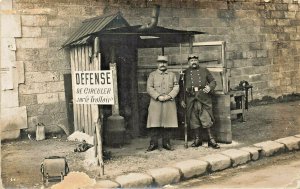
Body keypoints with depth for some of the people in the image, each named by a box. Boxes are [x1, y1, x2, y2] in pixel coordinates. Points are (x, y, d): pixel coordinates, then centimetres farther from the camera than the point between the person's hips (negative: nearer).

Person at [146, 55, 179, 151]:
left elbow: (176, 87, 4)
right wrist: (158, 97, -14)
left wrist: (169, 96, -12)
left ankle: (166, 143, 12)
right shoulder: (152, 75, 8)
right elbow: (149, 88, -1)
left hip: (169, 103, 2)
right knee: (154, 123, -4)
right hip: (156, 103, -1)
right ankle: (153, 143, 3)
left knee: (168, 123, 2)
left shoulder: (172, 75, 13)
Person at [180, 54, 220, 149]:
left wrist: (210, 87, -8)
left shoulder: (204, 71, 12)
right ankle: (197, 139, 16)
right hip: (191, 100, 1)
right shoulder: (185, 73, 12)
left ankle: (211, 140, 2)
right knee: (193, 120, 4)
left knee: (207, 119, -4)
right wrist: (182, 100, 5)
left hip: (204, 99, -1)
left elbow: (213, 81, 13)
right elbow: (182, 87, 12)